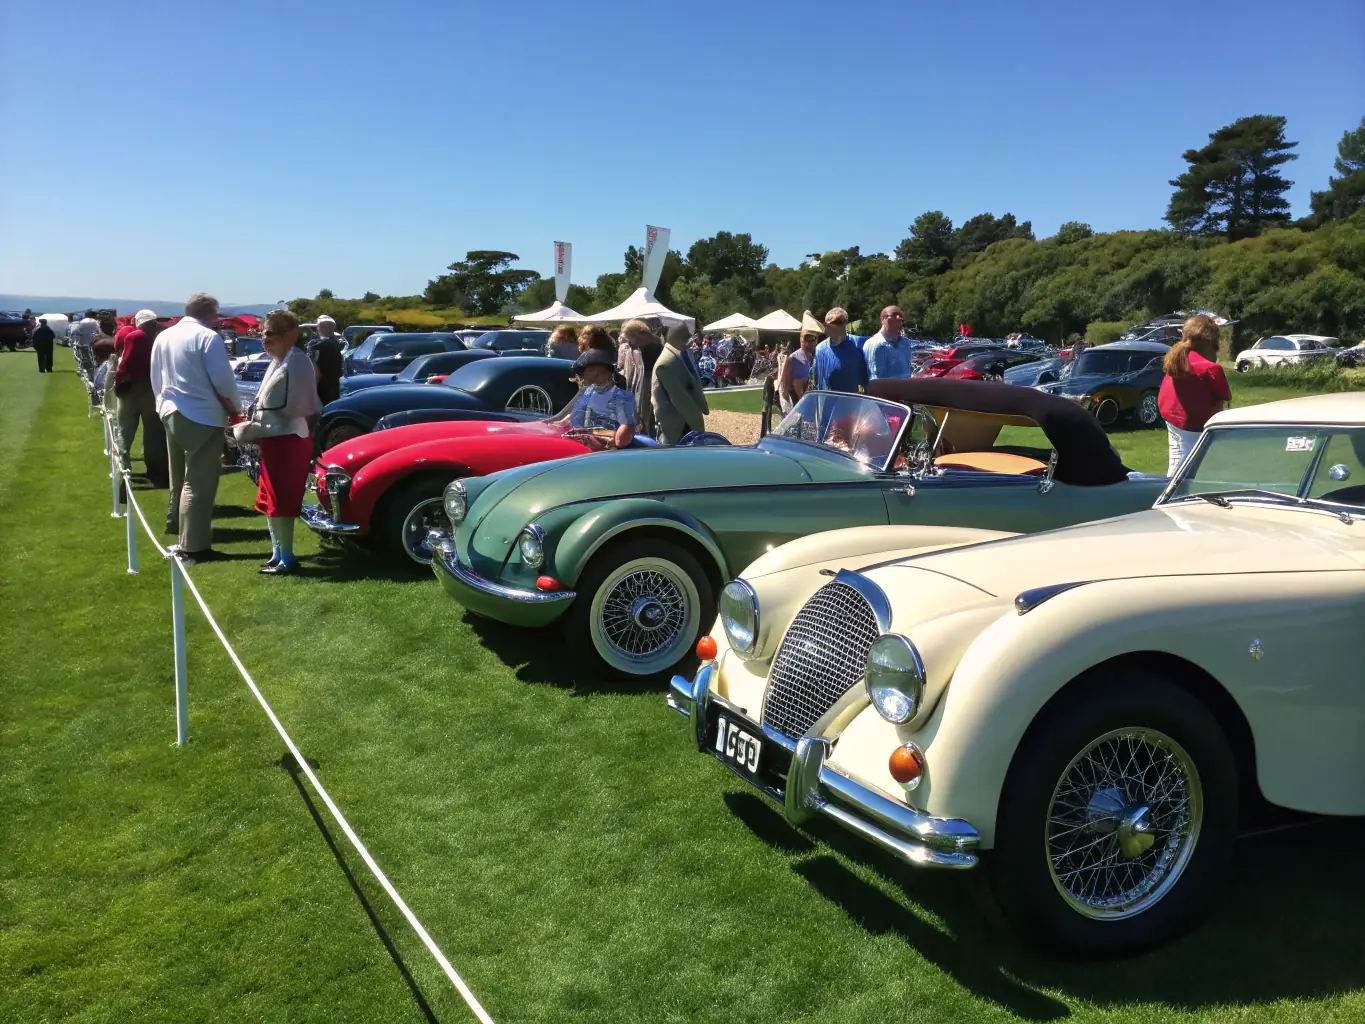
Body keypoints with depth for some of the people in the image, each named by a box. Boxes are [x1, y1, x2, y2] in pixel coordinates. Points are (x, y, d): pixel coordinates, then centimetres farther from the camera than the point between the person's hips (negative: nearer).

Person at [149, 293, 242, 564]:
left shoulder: (163, 336, 11)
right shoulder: (208, 337, -13)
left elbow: (155, 378, 14)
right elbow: (223, 379, -14)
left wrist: (164, 403, 22)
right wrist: (234, 408, 0)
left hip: (171, 413, 8)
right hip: (203, 416, -8)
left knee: (180, 478, 20)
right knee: (199, 483, -5)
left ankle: (178, 530, 30)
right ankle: (193, 546, -5)